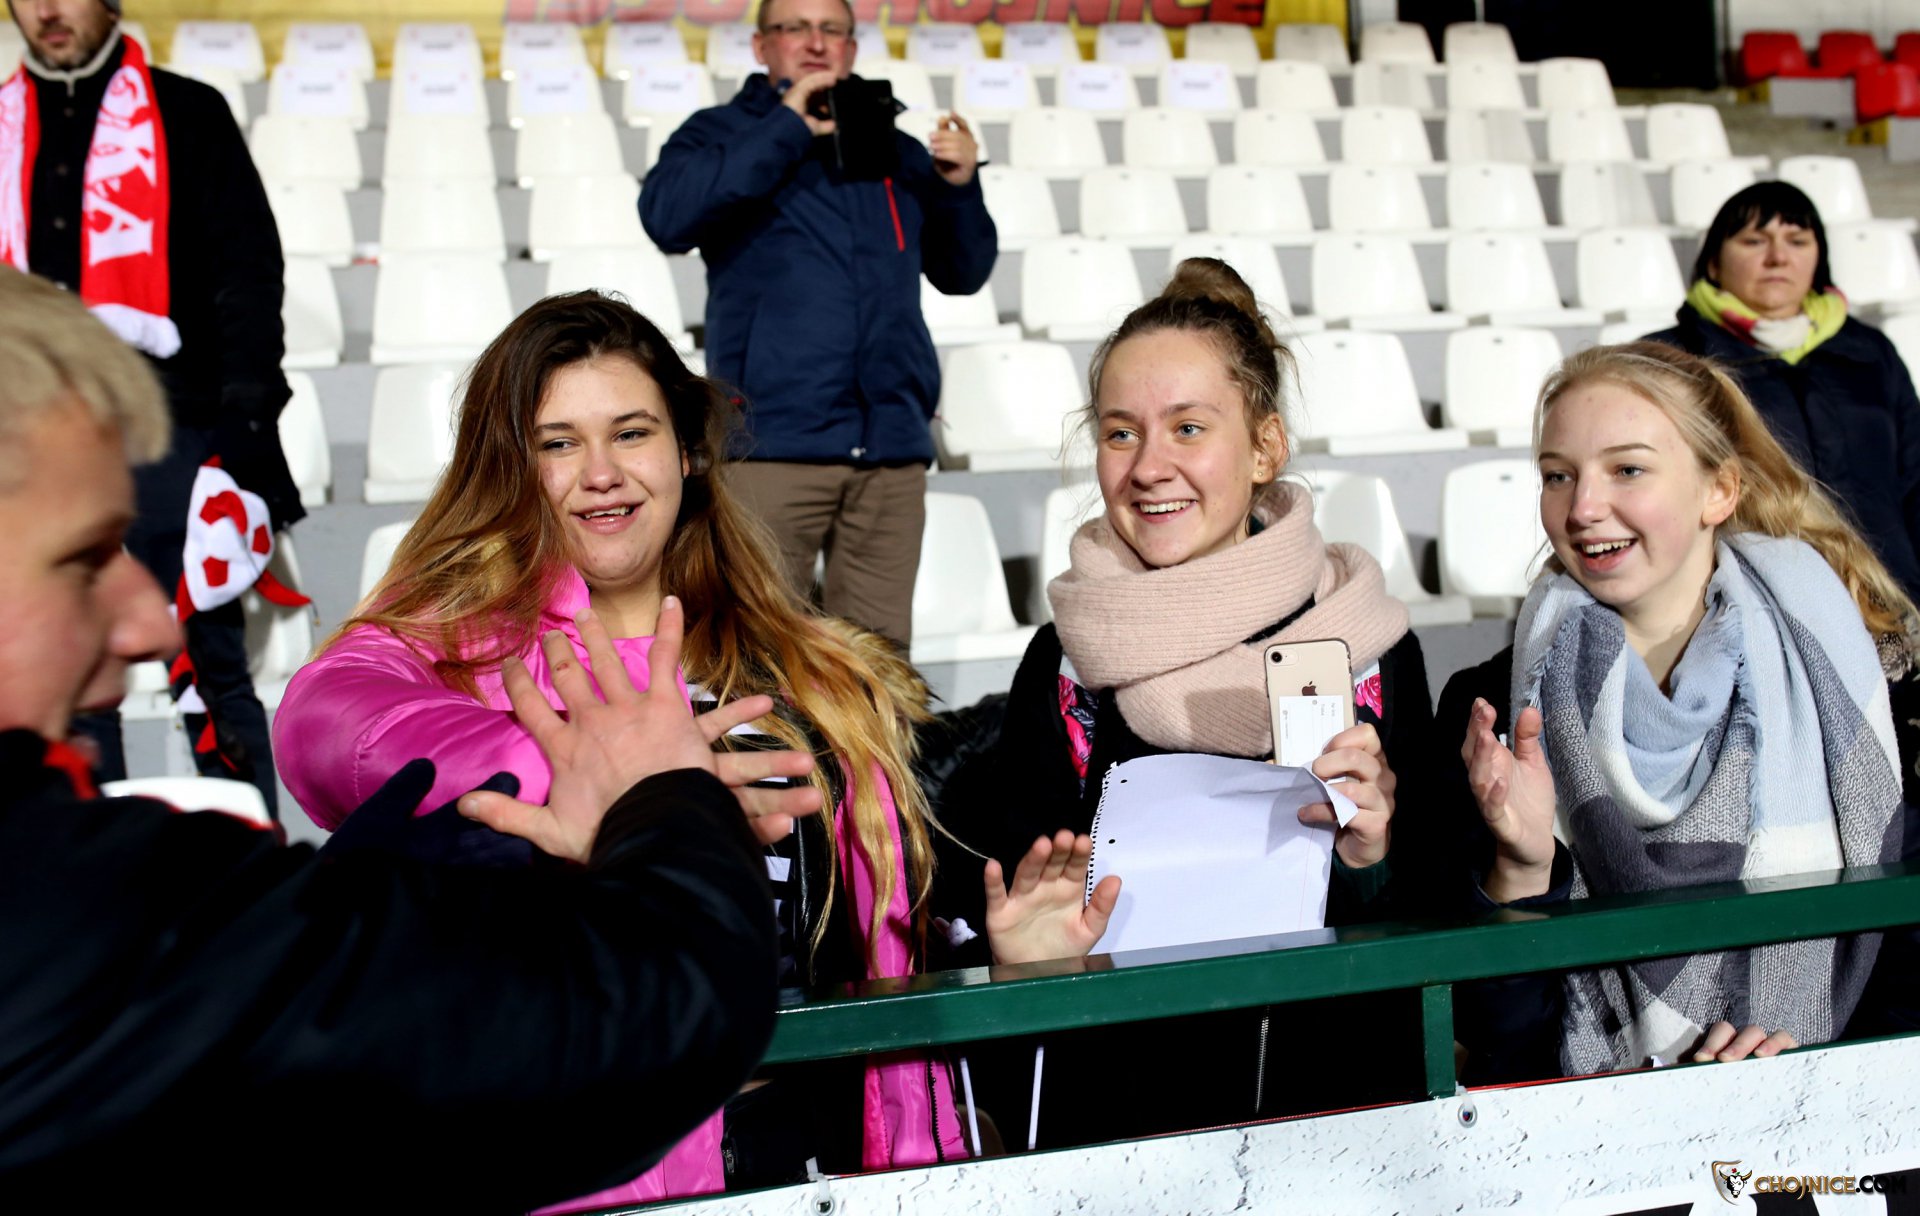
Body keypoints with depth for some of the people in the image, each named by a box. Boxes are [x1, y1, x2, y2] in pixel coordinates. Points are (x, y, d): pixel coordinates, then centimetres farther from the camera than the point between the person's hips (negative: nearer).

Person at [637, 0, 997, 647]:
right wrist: (786, 128, -10)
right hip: (775, 443, -3)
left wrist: (960, 187, 2)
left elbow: (963, 273, 21)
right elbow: (667, 217, -11)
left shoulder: (897, 153, 20)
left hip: (892, 449, 4)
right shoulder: (723, 134, 10)